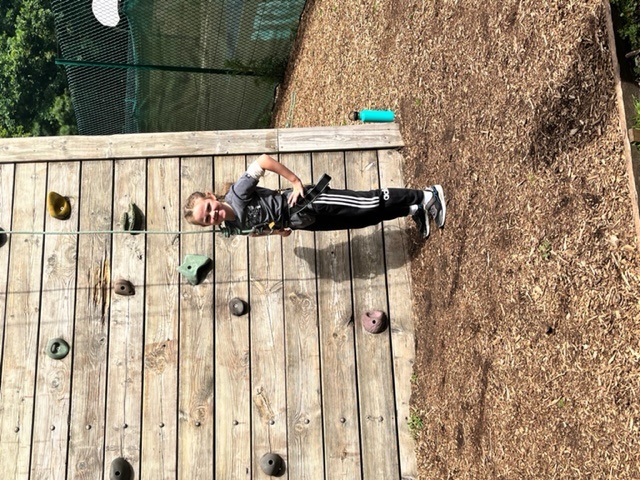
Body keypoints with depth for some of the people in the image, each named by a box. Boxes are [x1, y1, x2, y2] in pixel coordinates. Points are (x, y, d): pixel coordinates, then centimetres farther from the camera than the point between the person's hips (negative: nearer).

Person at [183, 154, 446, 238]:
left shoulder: (237, 195, -23)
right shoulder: (234, 226, -1)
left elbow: (263, 160, -23)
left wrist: (295, 181, -20)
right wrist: (276, 229, 6)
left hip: (310, 202, -6)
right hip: (303, 221, 6)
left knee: (370, 205, -2)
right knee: (366, 219, 11)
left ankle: (425, 197, 15)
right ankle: (414, 209, 27)